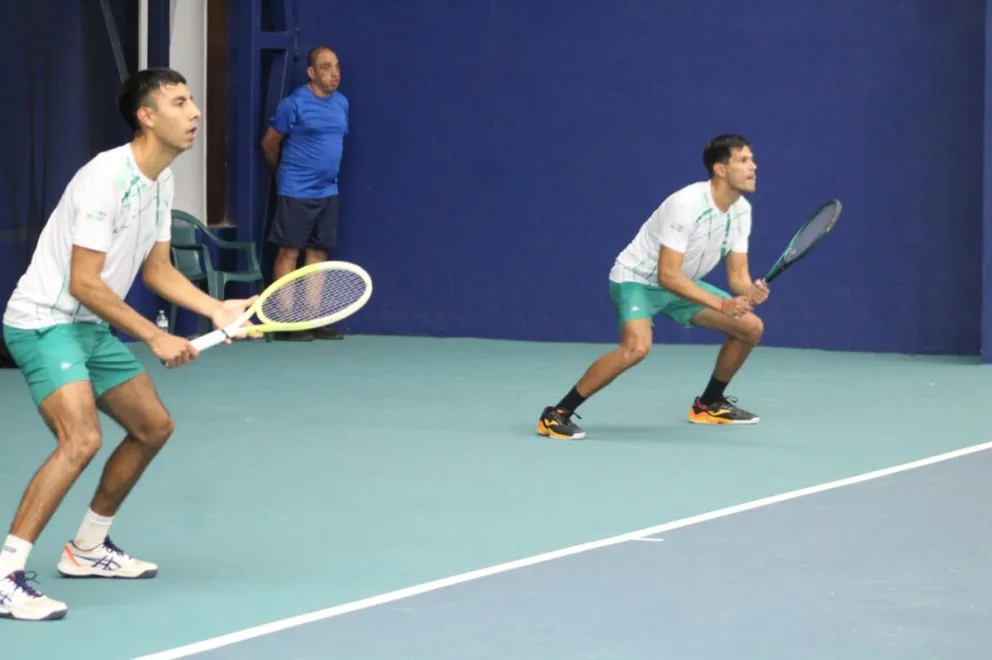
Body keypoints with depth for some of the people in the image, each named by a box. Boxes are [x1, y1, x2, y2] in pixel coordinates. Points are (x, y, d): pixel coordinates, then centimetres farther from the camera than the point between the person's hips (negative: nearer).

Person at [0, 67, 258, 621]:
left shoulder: (160, 182, 6)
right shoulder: (107, 178, -23)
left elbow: (157, 268, 14)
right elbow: (83, 283, -24)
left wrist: (217, 309, -1)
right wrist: (155, 338, -22)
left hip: (91, 327, 10)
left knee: (153, 426, 15)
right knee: (81, 439, -27)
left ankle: (88, 549, 29)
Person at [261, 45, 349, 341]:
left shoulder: (341, 103, 9)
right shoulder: (294, 104, -10)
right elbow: (270, 144, -1)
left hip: (327, 191, 7)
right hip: (296, 192, -7)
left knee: (318, 253, 8)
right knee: (289, 252, -4)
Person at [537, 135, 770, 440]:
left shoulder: (741, 209, -6)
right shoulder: (686, 204, -30)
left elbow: (737, 274, -2)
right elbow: (667, 275, -33)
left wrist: (750, 292, -26)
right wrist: (722, 304, -36)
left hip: (680, 283, 8)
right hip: (637, 279, -8)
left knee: (751, 327, 3)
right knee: (637, 346, -34)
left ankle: (709, 404, 23)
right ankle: (556, 414, -24)